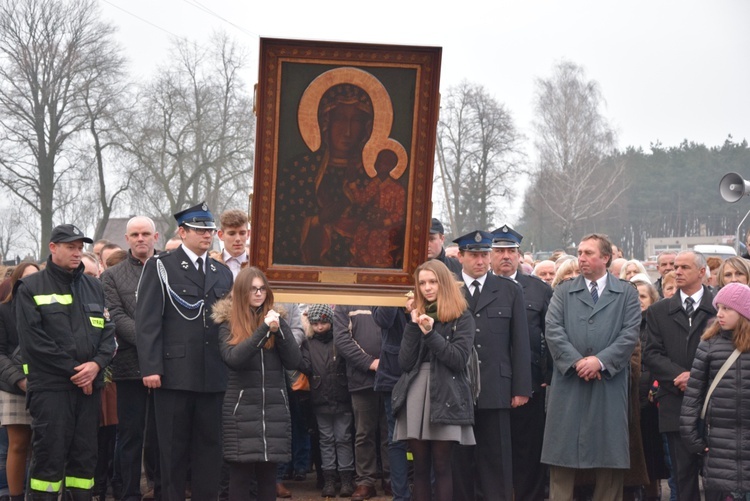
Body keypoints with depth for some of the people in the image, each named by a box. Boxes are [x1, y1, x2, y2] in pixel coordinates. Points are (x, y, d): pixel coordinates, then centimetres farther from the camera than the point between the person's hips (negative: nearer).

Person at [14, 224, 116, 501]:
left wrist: (97, 364, -9)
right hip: (50, 386, -5)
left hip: (89, 385, 5)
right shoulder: (31, 288, 1)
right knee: (49, 455, -6)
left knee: (85, 454, 6)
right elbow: (33, 339, -8)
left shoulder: (94, 287, 17)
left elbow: (108, 330, 11)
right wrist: (73, 370, -12)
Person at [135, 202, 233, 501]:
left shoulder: (223, 273, 16)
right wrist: (150, 368, -14)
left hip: (213, 376, 4)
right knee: (173, 449, 3)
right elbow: (147, 321, -6)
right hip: (175, 373, -4)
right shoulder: (160, 267, 1)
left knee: (210, 448, 6)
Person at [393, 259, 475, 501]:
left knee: (441, 465, -4)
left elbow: (459, 359, -11)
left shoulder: (462, 317, 1)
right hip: (416, 394, 4)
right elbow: (404, 363, 4)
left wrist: (430, 333, -16)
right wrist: (414, 327, -5)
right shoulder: (417, 316, 14)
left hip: (445, 397, -4)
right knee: (420, 466, 5)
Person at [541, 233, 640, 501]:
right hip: (569, 382, 1)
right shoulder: (563, 292, 12)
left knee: (610, 456, 2)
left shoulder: (627, 293, 9)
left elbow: (630, 334, -2)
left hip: (610, 383, -1)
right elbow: (553, 330, 0)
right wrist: (576, 361, -13)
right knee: (563, 454, 1)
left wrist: (600, 360, -14)